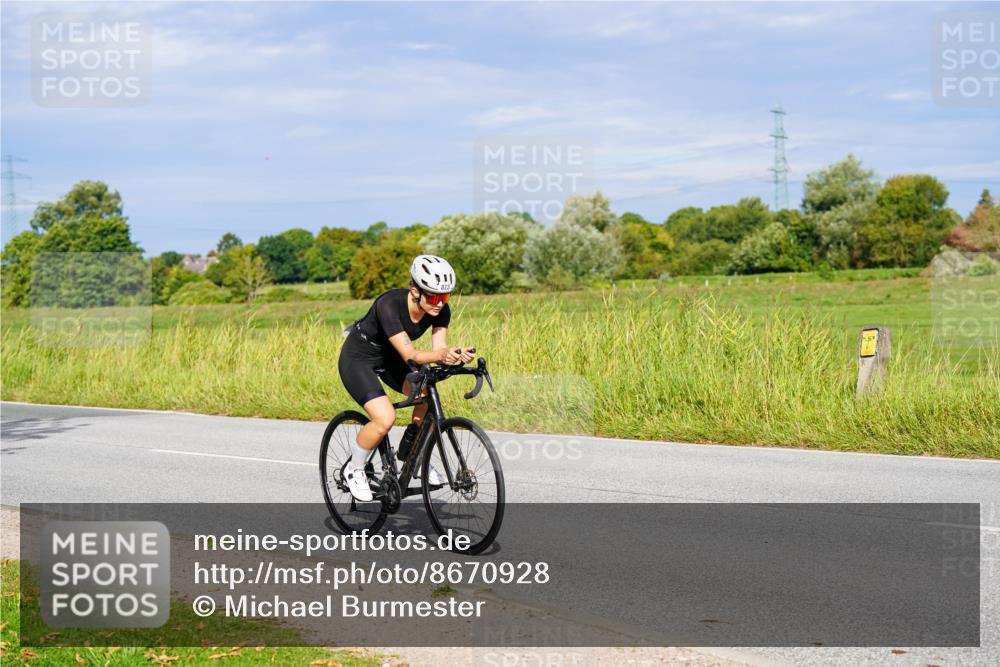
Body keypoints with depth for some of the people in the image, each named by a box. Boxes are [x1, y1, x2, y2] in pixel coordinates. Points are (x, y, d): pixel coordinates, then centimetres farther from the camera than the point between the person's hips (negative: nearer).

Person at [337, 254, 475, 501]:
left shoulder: (440, 310, -17)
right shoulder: (389, 304, -35)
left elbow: (438, 348, -21)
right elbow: (409, 355, -38)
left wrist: (457, 355, -43)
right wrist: (441, 355, -55)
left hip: (389, 358, 6)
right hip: (358, 359, -6)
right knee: (385, 418, -25)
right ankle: (354, 469, 1)